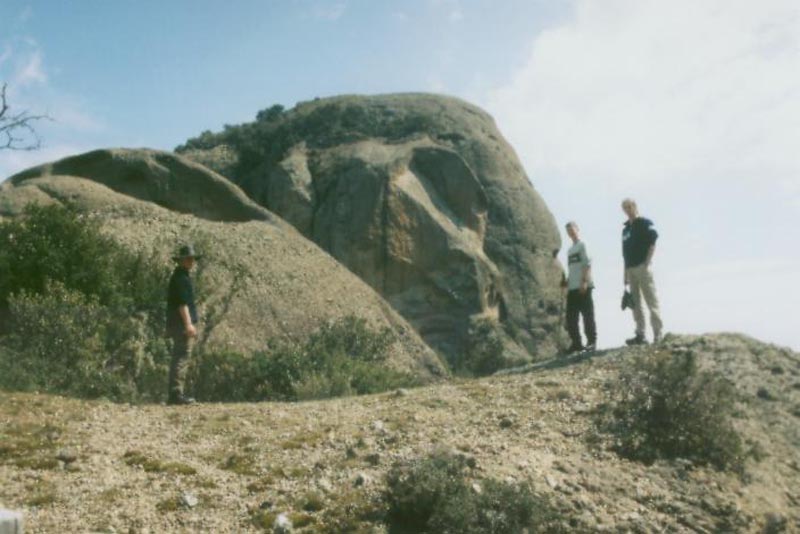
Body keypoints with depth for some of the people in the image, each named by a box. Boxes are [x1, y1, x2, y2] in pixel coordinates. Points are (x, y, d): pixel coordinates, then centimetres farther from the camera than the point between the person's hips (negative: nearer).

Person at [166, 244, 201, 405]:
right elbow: (182, 303, -20)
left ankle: (174, 394, 15)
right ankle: (176, 393, -10)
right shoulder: (181, 277, -12)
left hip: (177, 325, 11)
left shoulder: (181, 276, 20)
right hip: (181, 324, -11)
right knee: (182, 358, -10)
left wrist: (190, 323, 25)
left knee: (179, 358, 12)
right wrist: (188, 324, -23)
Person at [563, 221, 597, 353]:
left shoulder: (582, 245, -1)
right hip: (572, 288, 8)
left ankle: (592, 341, -2)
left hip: (583, 286, -8)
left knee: (587, 314, -6)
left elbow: (588, 264, -10)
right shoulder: (570, 250, 21)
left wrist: (585, 281, -19)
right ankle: (576, 342, 9)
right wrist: (567, 284, 15)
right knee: (571, 317, 4)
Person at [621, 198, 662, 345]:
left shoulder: (645, 224, 0)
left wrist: (647, 263, -17)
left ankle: (658, 334, -6)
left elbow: (652, 244, -9)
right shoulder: (625, 229, 19)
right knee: (635, 303, 5)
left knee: (651, 301, -6)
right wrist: (626, 275, 15)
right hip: (630, 269, 7)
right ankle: (640, 335, 8)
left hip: (642, 267, -7)